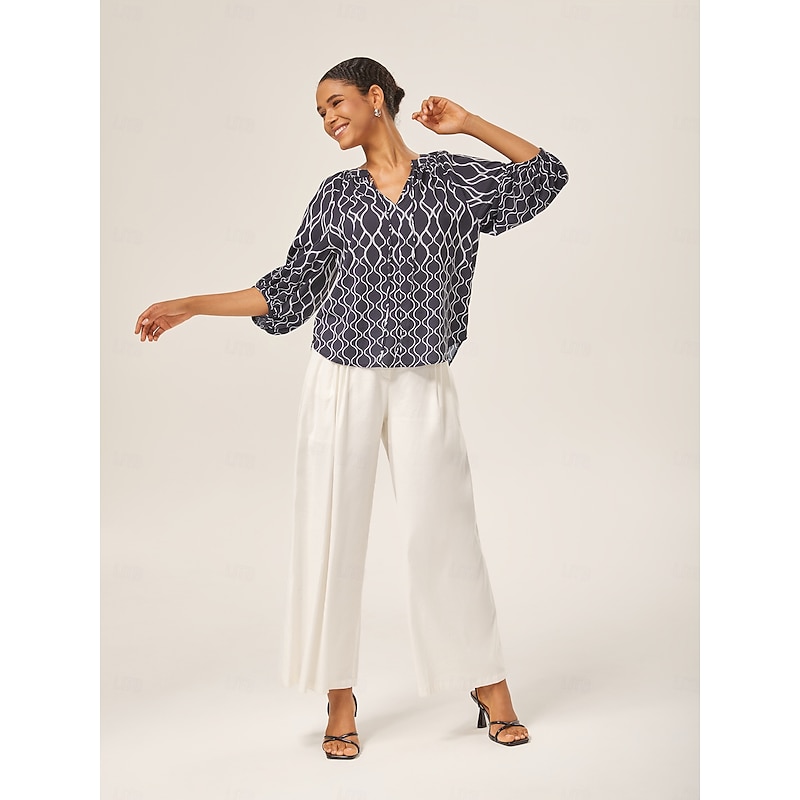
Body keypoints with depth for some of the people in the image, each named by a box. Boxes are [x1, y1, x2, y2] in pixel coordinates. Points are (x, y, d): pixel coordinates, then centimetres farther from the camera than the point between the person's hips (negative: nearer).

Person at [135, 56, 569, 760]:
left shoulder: (452, 179, 4)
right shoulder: (336, 197, 6)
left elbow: (545, 176, 7)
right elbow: (288, 293, 10)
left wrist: (470, 124, 1)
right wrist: (189, 307, 7)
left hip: (423, 385, -1)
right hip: (343, 382, 2)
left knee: (443, 529, 2)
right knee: (332, 533, 3)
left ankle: (489, 685, 18)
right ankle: (341, 700, 16)